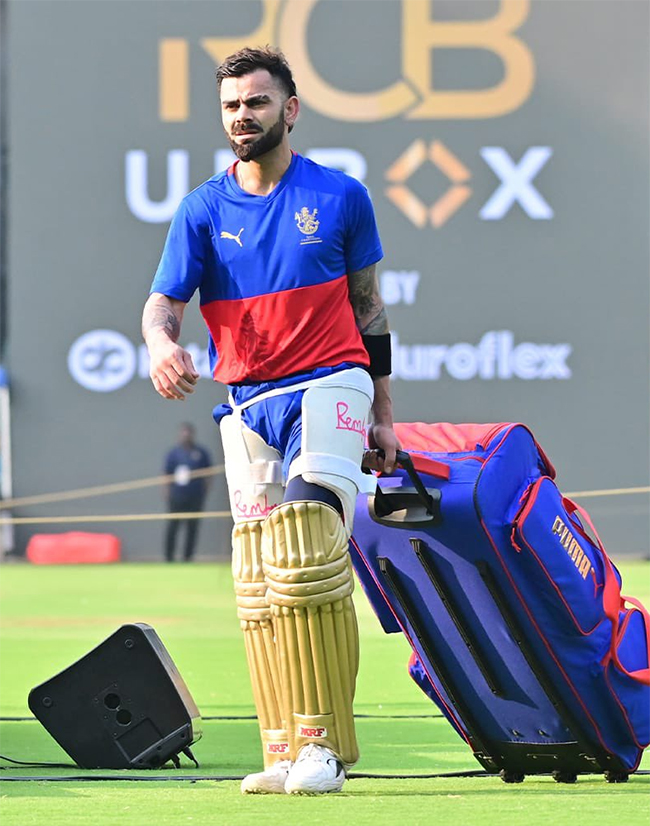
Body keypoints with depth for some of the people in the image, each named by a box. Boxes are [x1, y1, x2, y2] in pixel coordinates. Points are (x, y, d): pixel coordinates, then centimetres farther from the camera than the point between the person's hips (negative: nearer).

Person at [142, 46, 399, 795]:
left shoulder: (340, 197, 4)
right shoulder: (202, 211, 7)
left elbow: (367, 309, 12)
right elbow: (163, 301, -1)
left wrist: (382, 416, 14)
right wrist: (161, 344, -26)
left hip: (328, 385, -3)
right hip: (246, 403, 4)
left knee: (307, 549, -22)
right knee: (258, 583, 1)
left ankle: (324, 744, -22)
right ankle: (286, 753, 4)